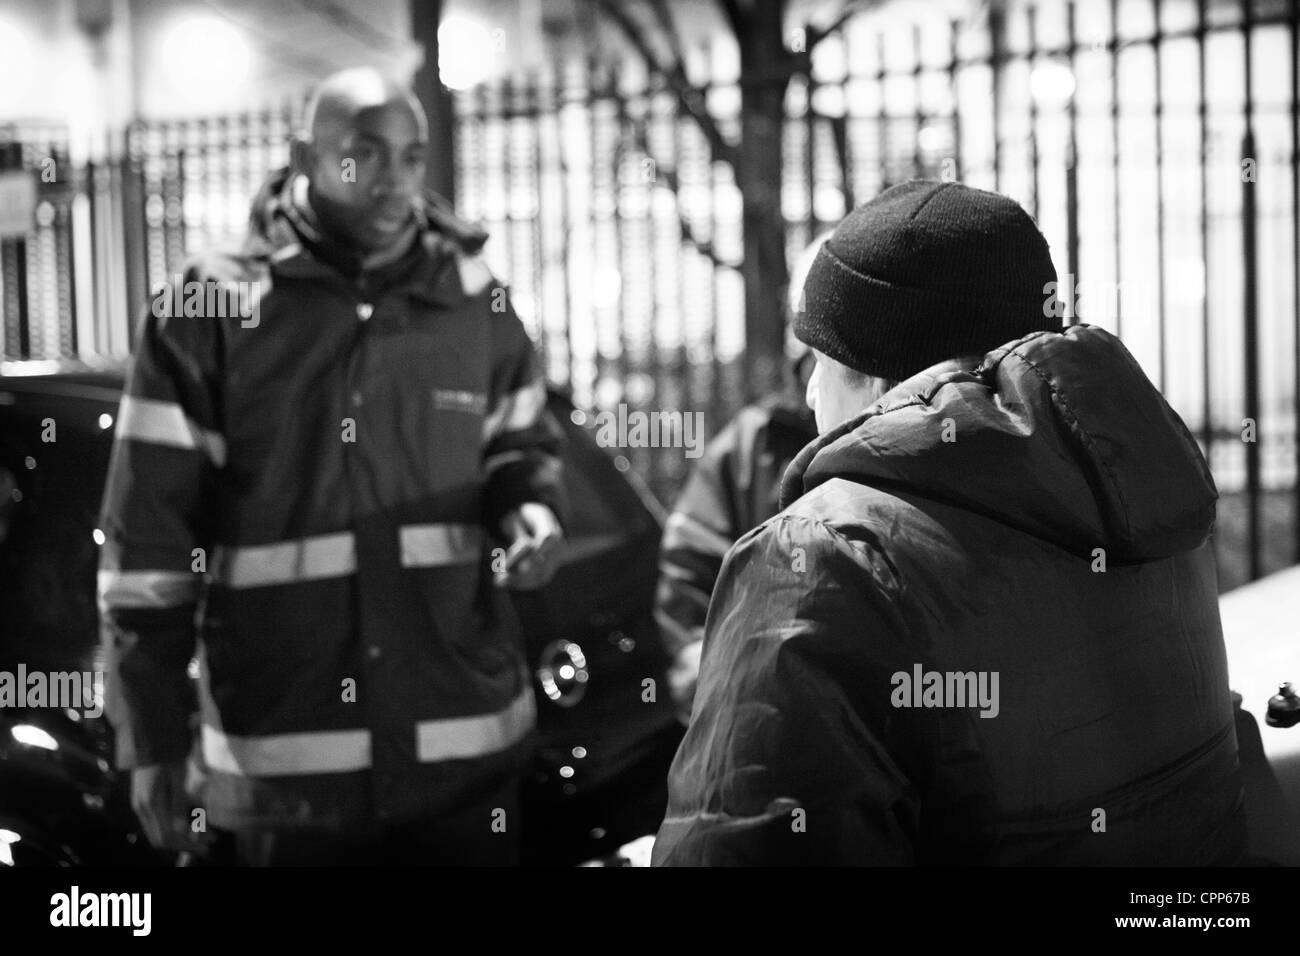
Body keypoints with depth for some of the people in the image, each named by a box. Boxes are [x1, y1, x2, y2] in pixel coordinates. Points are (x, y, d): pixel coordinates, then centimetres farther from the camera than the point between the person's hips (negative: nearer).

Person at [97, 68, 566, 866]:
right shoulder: (209, 313, -4)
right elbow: (148, 536, -2)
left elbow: (521, 446, 20)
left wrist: (530, 510, -5)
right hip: (287, 764, -2)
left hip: (468, 745, 3)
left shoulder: (476, 302, 5)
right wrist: (154, 739, -2)